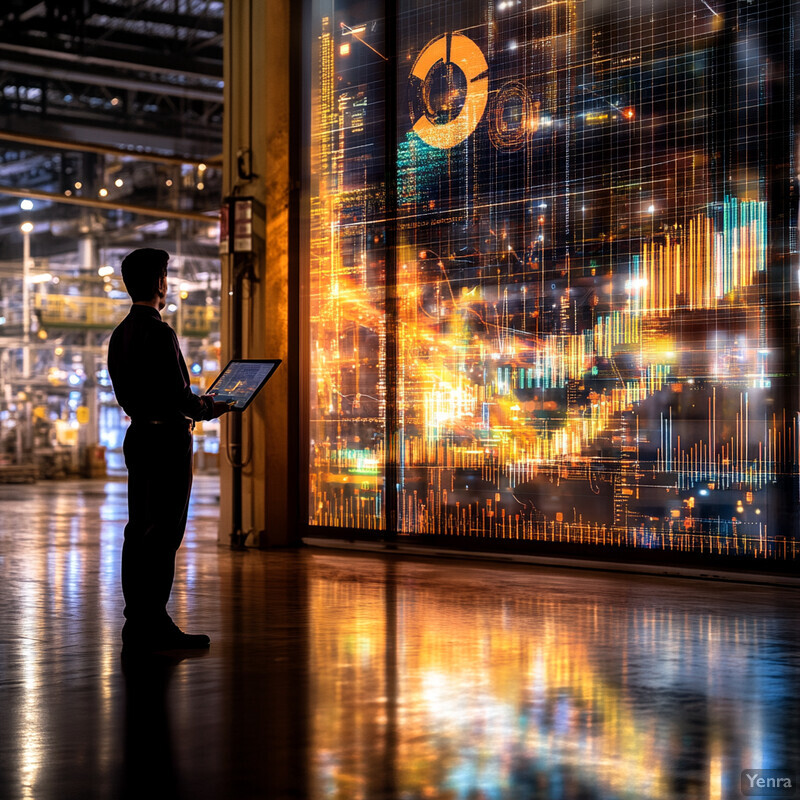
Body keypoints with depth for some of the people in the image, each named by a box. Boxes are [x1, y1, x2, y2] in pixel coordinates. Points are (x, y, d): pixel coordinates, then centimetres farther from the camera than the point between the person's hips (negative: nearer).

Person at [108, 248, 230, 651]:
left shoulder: (120, 333, 12)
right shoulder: (159, 332, -16)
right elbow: (179, 397, -20)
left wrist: (195, 406, 19)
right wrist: (210, 407, -1)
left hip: (138, 434, 9)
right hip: (167, 440, -9)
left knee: (139, 531, 12)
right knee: (164, 534, -4)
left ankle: (136, 622, 18)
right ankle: (155, 625, -1)